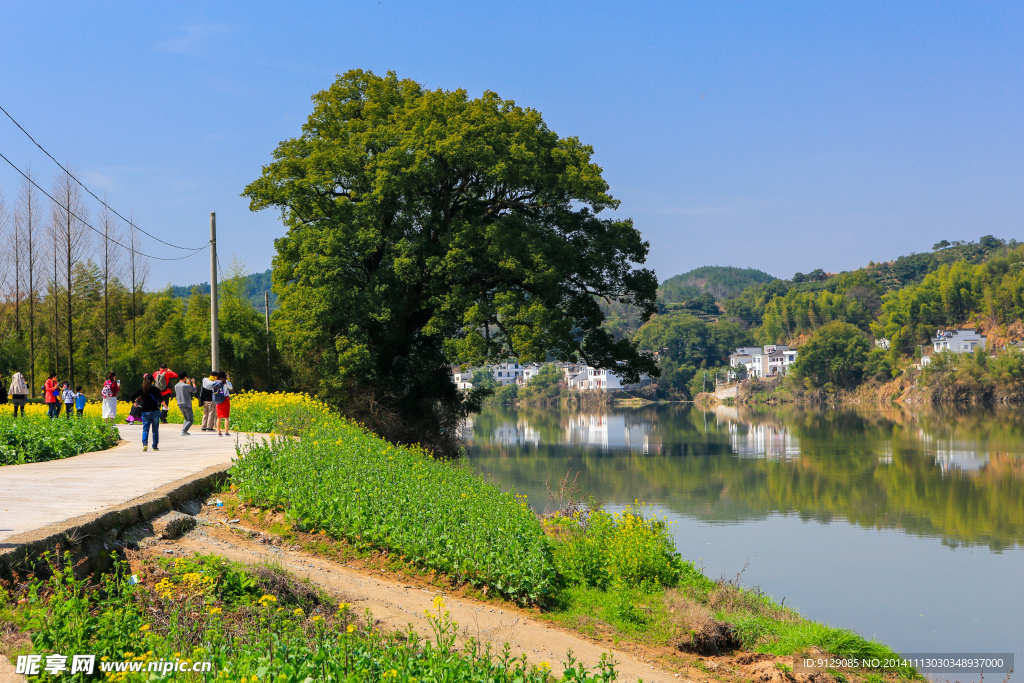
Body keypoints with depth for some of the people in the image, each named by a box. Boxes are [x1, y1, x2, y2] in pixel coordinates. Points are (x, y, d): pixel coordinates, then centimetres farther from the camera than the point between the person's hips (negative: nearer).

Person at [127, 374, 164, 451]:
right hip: (155, 412, -1)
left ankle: (144, 444, -19)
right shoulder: (156, 389, -5)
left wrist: (134, 402, 12)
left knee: (145, 429, 3)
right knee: (155, 430, 9)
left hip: (145, 412, 1)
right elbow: (161, 399, -18)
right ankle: (155, 446, 12)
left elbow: (132, 397, -6)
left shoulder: (142, 390, -1)